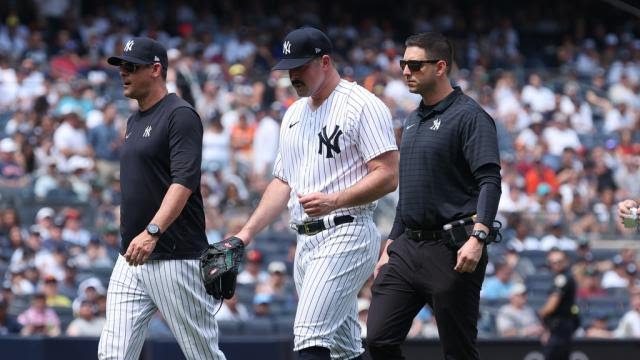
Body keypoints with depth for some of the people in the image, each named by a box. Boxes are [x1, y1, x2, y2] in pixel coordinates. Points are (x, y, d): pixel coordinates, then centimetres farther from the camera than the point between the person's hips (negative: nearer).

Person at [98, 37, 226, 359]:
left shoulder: (180, 115, -9)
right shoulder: (134, 122, 18)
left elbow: (184, 181, -20)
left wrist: (152, 231, -31)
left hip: (175, 258, -8)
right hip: (130, 260, 8)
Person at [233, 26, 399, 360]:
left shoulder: (363, 105, -7)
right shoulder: (293, 114, 19)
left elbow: (387, 176, -14)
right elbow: (283, 182, 22)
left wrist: (334, 201, -26)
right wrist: (247, 232, 12)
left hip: (346, 235, -9)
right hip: (305, 241, 9)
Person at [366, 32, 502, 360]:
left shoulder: (469, 116, -7)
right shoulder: (413, 121, 19)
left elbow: (490, 182, -17)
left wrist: (478, 237, -29)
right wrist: (390, 248, 23)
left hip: (452, 250, -8)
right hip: (408, 248, 8)